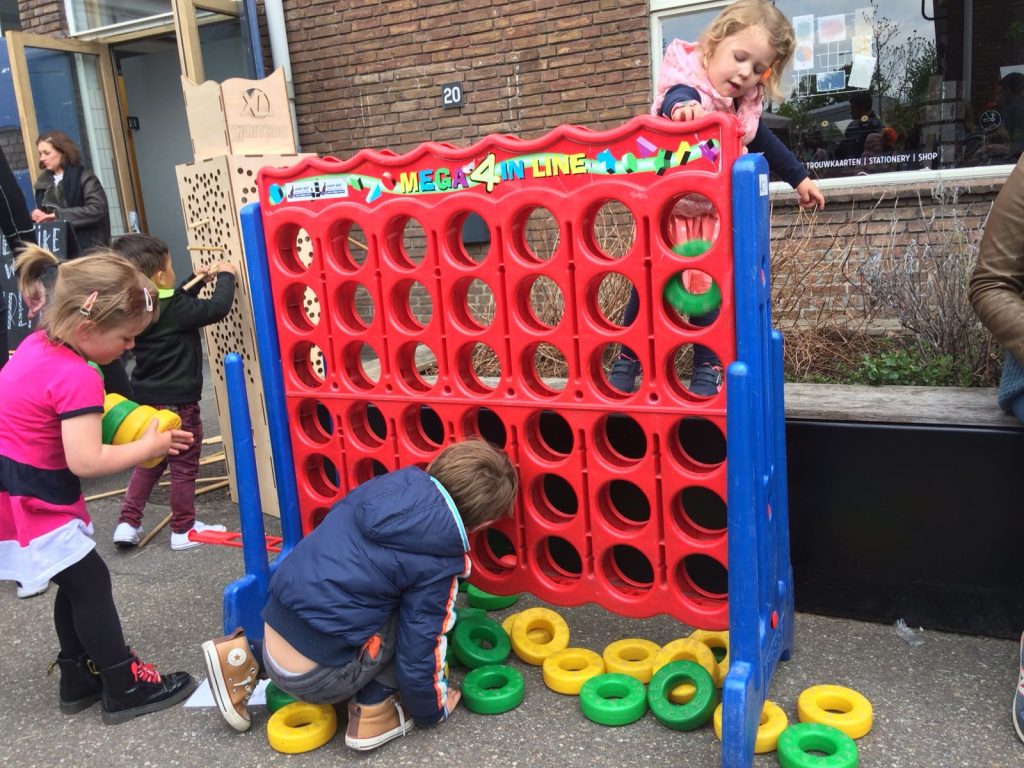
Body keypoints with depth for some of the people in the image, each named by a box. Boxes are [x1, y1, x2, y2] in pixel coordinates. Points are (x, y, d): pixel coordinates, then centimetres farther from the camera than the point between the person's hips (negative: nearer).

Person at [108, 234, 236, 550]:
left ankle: (128, 523, 21)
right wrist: (226, 276, -8)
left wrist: (200, 280, 16)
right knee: (184, 466, 6)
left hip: (147, 401, 8)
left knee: (149, 462, 22)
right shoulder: (173, 309, -21)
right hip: (177, 403, -8)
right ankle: (183, 530, 17)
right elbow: (218, 308, -24)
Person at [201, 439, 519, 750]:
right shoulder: (437, 563, -14)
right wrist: (432, 710, 11)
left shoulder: (390, 485, 2)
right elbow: (416, 655, -9)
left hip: (275, 634, 7)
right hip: (312, 675, -6)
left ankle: (247, 657, 21)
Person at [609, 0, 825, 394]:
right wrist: (683, 107, -73)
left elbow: (763, 142, 17)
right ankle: (626, 361, 15)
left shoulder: (744, 108, -2)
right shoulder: (688, 82, -23)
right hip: (665, 210, -4)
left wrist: (799, 178, 23)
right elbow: (676, 100, -49)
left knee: (708, 292, -1)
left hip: (712, 215, 4)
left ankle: (707, 369, 11)